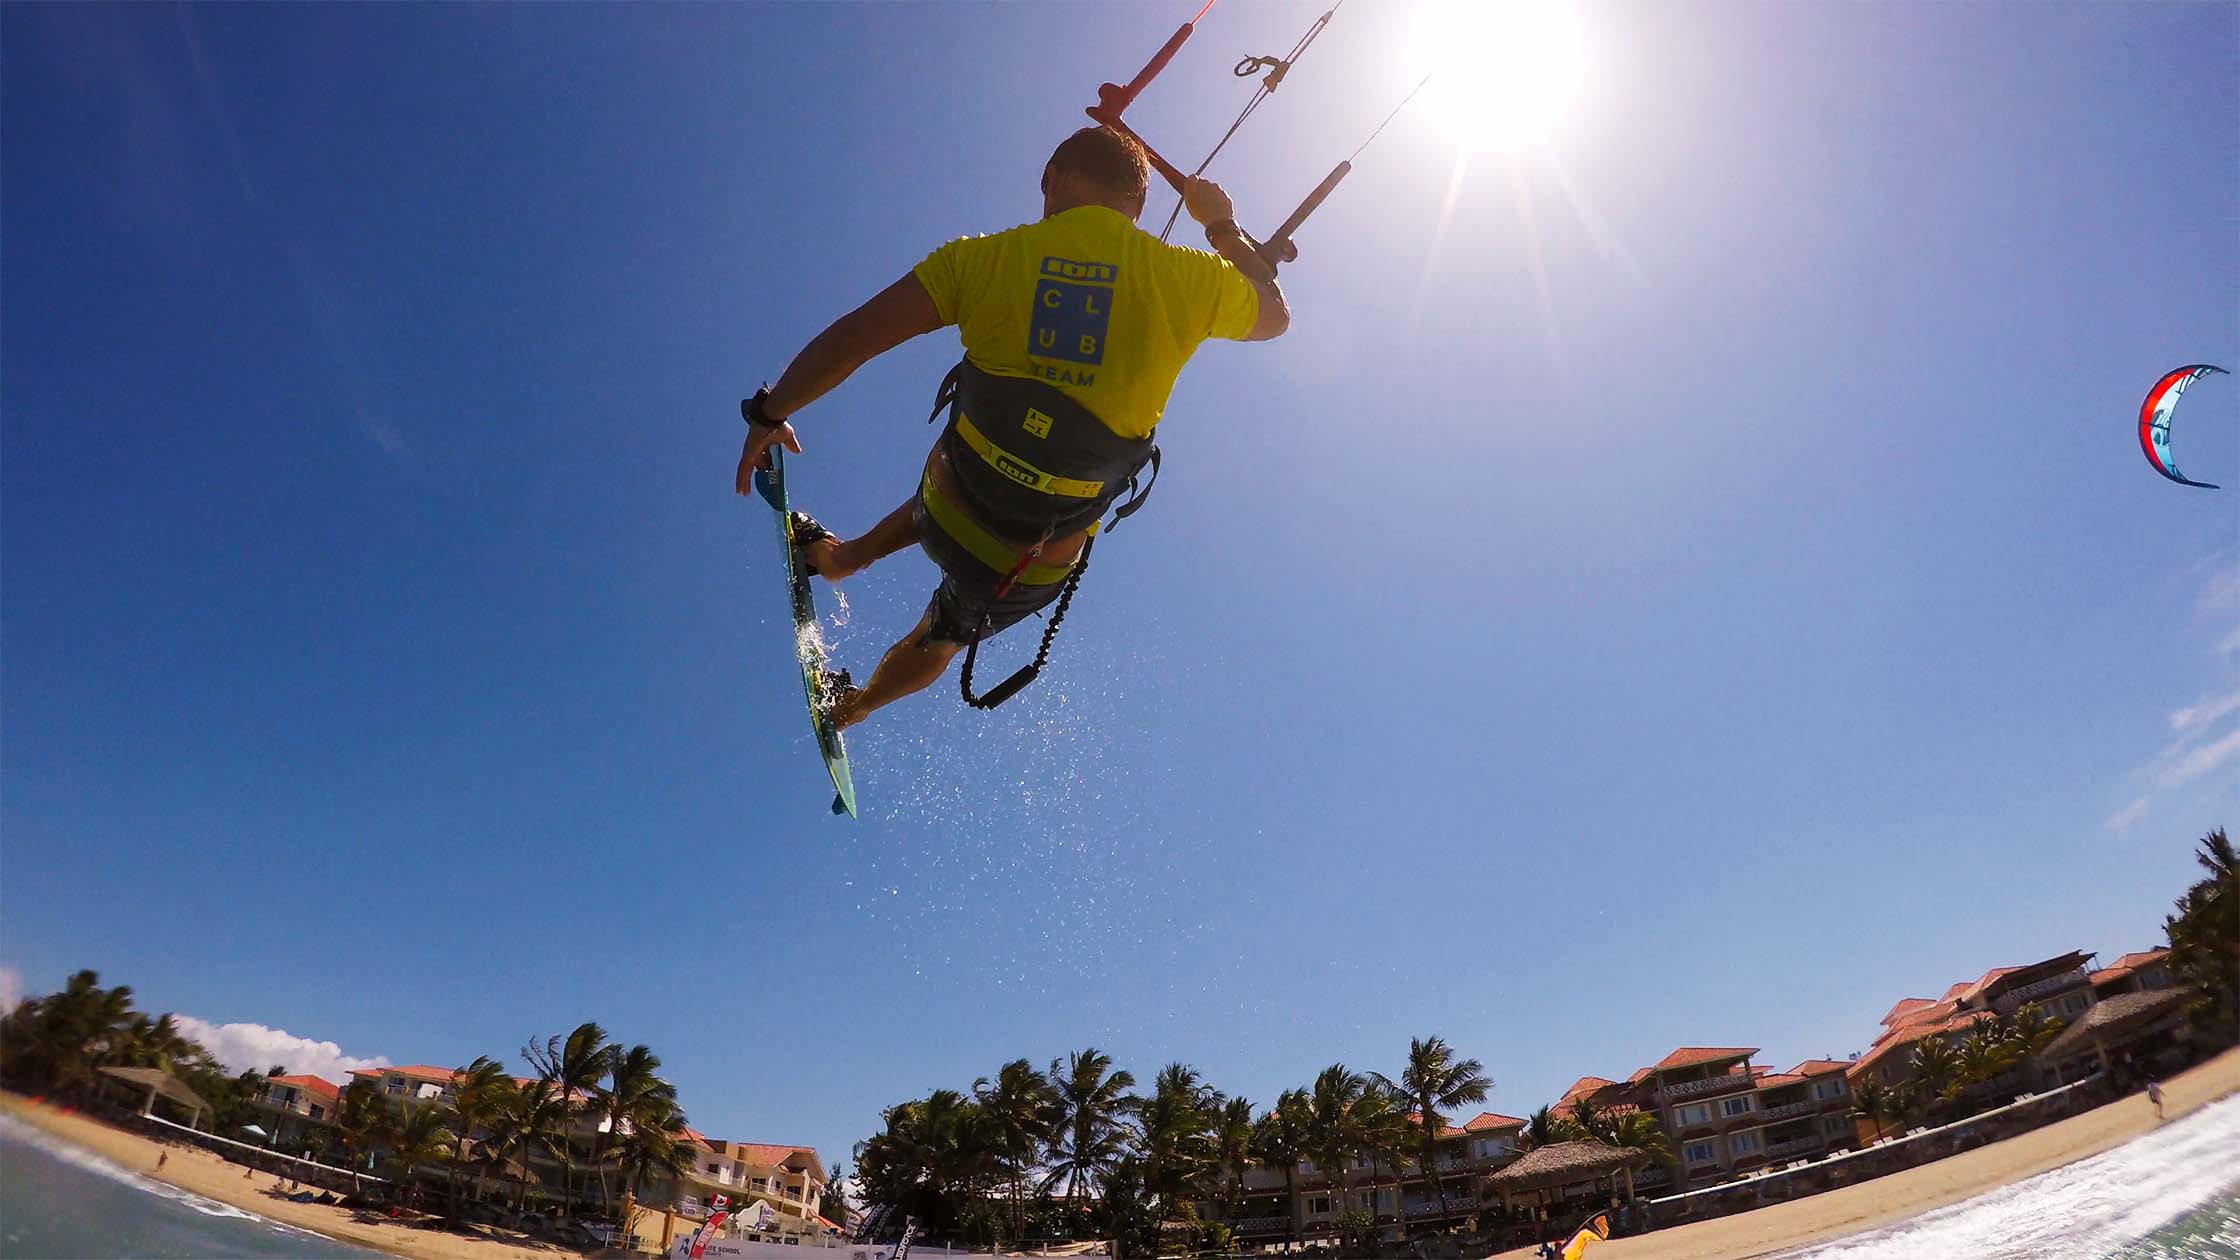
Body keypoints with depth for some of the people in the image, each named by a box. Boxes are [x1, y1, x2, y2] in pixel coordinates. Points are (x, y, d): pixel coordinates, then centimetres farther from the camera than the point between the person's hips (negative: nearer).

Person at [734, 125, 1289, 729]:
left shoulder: (986, 257, -12)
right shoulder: (1188, 280, -12)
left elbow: (849, 338, -11)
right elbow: (1274, 314, 10)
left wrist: (769, 415, 4)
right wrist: (1223, 226, 24)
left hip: (948, 512, 0)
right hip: (1038, 563, 1)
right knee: (941, 637, 33)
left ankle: (842, 556, 59)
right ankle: (853, 705, 61)